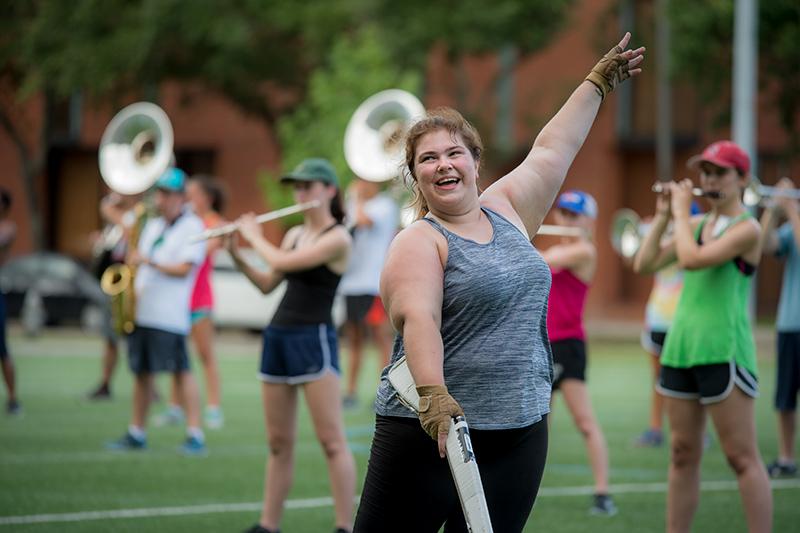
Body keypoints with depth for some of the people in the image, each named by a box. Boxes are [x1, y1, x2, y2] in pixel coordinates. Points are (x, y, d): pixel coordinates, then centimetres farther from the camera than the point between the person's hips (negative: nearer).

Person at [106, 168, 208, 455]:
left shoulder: (192, 227, -3)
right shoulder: (152, 225, 19)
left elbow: (184, 269, -12)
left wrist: (149, 262, -20)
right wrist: (132, 288, 5)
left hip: (169, 315, -7)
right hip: (141, 311, 7)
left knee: (181, 371, -9)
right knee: (142, 372, 10)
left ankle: (195, 435, -10)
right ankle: (136, 433, 16)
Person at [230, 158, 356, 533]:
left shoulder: (338, 238, -9)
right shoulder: (295, 234, 15)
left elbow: (283, 263, -18)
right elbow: (267, 285, 17)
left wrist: (255, 237, -2)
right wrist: (236, 256, 5)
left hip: (315, 339, -8)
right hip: (278, 337, 8)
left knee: (332, 441, -7)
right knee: (278, 443, 10)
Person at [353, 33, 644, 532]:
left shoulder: (504, 211, 13)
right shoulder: (418, 242, -7)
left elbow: (553, 149, 25)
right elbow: (418, 319, -23)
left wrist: (598, 83, 32)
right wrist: (432, 394, -39)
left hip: (520, 434, 6)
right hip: (430, 433, -6)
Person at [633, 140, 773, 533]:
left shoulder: (746, 228, -7)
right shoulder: (697, 224, 14)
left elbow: (692, 260, -20)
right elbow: (644, 264, 11)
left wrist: (681, 211, -7)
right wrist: (663, 216, 3)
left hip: (724, 349, -7)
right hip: (681, 347, 7)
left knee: (742, 458, -7)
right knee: (683, 456, 10)